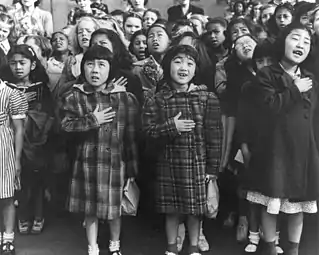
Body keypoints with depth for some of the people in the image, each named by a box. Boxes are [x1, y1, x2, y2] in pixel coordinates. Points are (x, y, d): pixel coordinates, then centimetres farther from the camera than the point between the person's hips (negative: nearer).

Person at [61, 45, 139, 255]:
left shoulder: (125, 97, -4)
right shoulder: (75, 97, 1)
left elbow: (132, 136, -2)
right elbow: (66, 126, -6)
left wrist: (132, 168, -2)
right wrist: (92, 120, -17)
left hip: (116, 160, -1)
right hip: (87, 161, 1)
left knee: (115, 207, 12)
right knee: (90, 208, 11)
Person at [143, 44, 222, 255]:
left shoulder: (207, 98, -5)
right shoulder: (157, 100, -2)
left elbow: (215, 135, -4)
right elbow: (148, 130, -4)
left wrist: (212, 167, -5)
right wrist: (170, 126, -20)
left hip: (197, 163, -1)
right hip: (168, 163, 1)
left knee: (195, 210, 10)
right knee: (171, 210, 13)